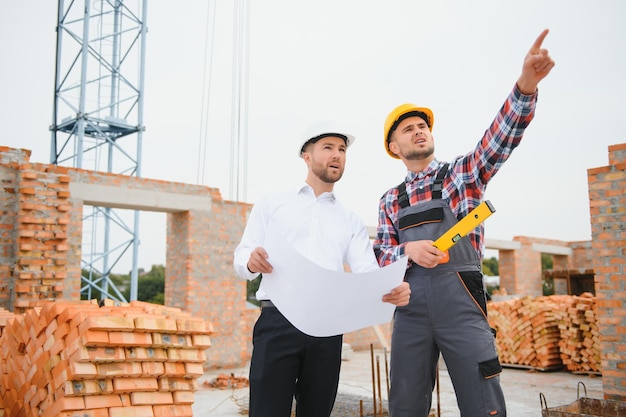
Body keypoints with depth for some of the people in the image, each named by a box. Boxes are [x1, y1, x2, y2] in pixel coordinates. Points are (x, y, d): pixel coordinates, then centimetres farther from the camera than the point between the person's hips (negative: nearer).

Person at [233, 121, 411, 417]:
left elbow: (367, 271, 4)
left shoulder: (350, 221, 18)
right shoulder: (271, 203, 11)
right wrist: (252, 262, -20)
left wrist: (393, 290, -20)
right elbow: (240, 258, 5)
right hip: (277, 321, -3)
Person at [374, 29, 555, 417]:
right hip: (410, 303, 2)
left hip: (459, 297, -2)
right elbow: (382, 256, 11)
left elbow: (499, 140, -8)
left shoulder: (462, 172, 10)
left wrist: (525, 87, -26)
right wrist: (409, 250, -13)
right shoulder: (390, 201, 16)